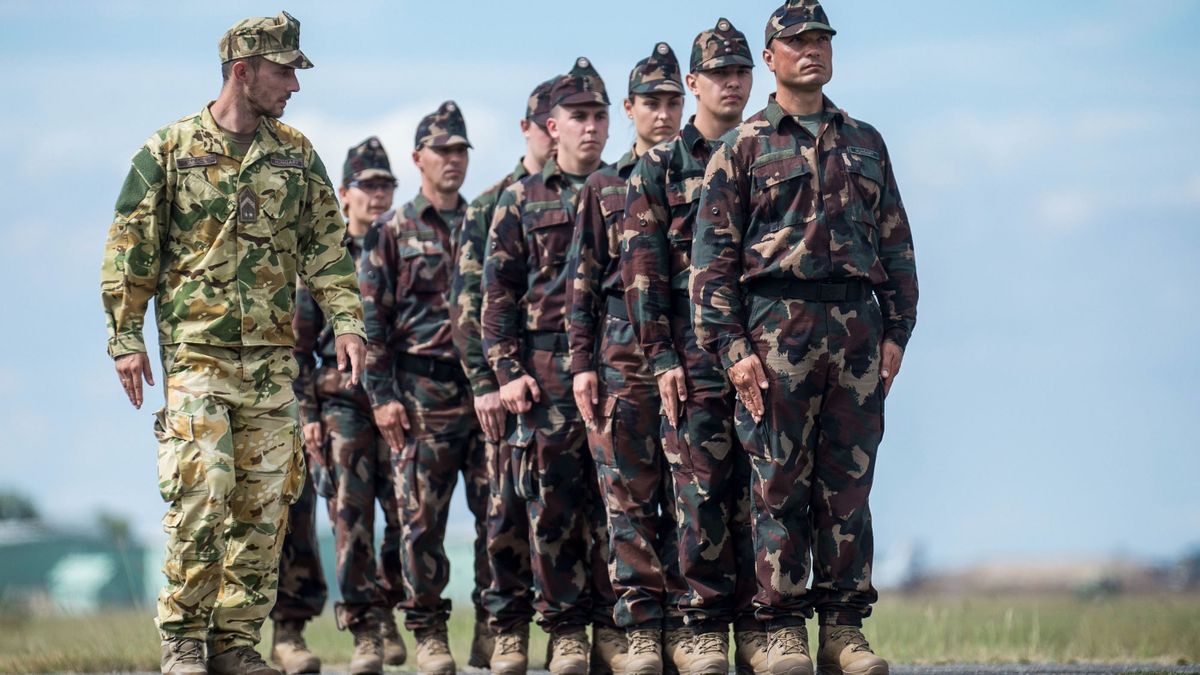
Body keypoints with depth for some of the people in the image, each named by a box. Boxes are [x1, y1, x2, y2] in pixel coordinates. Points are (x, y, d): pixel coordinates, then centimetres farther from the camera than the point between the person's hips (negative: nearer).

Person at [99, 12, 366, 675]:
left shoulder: (296, 155, 11)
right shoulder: (169, 149, -1)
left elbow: (327, 245, 13)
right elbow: (130, 250, 1)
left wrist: (346, 320, 1)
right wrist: (125, 338, -3)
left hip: (273, 358, 4)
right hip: (196, 352, -4)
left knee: (262, 504, 3)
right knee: (201, 490, -14)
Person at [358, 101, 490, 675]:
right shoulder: (391, 232, 5)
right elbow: (373, 319, 1)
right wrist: (382, 396, -7)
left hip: (488, 387, 3)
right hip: (423, 392, -3)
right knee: (422, 518, -2)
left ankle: (493, 627, 6)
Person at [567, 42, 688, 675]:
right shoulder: (604, 186, 11)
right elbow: (583, 280, 8)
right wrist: (582, 362, -1)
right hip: (624, 353, 0)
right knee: (630, 494, -3)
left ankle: (685, 623, 2)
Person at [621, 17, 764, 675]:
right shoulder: (660, 166, 6)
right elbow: (640, 264, 0)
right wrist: (661, 355, -8)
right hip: (695, 348, -2)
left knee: (758, 488, 1)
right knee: (703, 490, -4)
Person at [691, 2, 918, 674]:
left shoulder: (866, 143, 17)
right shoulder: (743, 148, 6)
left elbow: (897, 246, 16)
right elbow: (713, 256, 1)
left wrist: (896, 333, 5)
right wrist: (733, 347, -8)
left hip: (857, 326, 3)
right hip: (777, 325, -3)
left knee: (848, 484, 3)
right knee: (780, 484, -3)